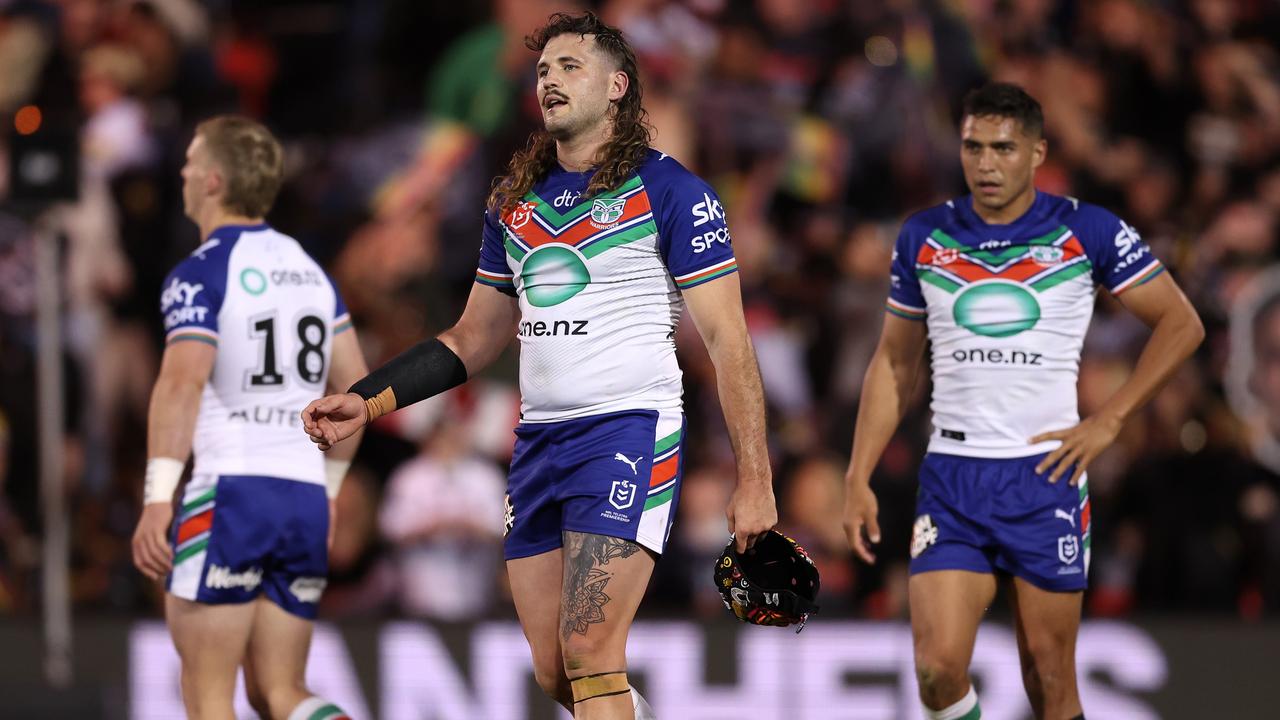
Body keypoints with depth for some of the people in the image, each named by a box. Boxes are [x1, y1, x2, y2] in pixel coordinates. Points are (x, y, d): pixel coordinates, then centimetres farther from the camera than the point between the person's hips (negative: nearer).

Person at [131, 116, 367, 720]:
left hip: (231, 491, -7)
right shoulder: (309, 270, 16)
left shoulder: (201, 274, -5)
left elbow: (182, 383, -19)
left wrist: (158, 499, -24)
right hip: (306, 499, 7)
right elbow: (356, 388, 18)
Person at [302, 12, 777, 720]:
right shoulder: (515, 202, 14)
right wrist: (365, 402, 11)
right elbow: (473, 339, 22)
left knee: (589, 653, -16)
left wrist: (754, 480, -14)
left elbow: (726, 340, -7)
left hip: (629, 430, -6)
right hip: (538, 443, 6)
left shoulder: (669, 190, -4)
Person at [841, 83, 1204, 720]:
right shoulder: (924, 237, 7)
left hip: (1045, 475, -2)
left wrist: (1108, 421, -2)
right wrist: (858, 478, 8)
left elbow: (1180, 324, 5)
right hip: (950, 478, 2)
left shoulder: (1085, 231, -1)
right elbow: (893, 363, 15)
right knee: (938, 669, -13)